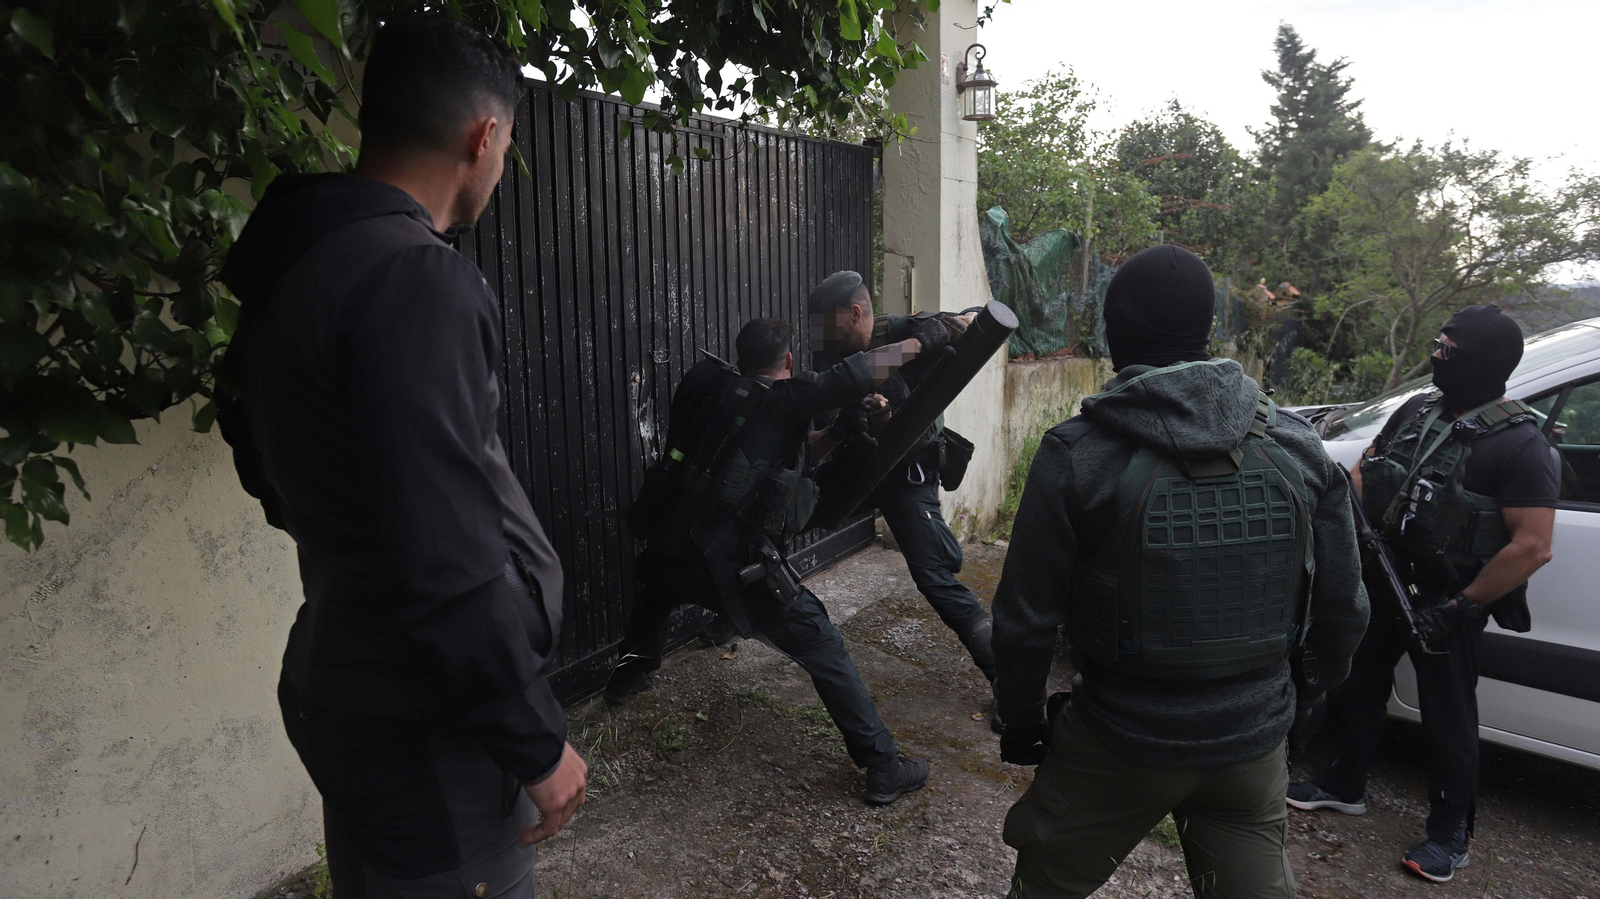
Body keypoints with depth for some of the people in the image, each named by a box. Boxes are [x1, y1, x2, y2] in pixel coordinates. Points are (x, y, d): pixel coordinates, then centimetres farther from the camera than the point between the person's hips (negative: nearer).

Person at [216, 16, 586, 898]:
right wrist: (537, 741, -16)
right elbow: (446, 561, -26)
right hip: (423, 725, -9)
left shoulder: (295, 262, 7)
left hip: (354, 685, 9)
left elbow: (269, 467, 18)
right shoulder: (414, 278, -23)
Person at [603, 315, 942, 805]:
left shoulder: (706, 390, 16)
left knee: (656, 592, 42)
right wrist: (921, 342, 4)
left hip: (673, 553, 6)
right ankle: (883, 767, 9)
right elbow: (860, 371, -12)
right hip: (740, 565, -6)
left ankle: (629, 673, 60)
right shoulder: (785, 399, -4)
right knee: (826, 653, 5)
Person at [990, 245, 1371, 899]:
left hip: (1119, 743, -3)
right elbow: (1342, 609, 3)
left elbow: (1025, 618, -13)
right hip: (1253, 742, 4)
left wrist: (1022, 725, 2)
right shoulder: (1299, 448, -5)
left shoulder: (1077, 454, -16)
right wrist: (1318, 692, 22)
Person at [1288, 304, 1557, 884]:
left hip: (1447, 600, -7)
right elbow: (1362, 474, 12)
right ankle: (1344, 786, 38)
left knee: (1448, 713, 6)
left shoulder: (1517, 444, -18)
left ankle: (1451, 834, 25)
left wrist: (1460, 608, -20)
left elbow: (1532, 547, -22)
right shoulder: (1416, 411, 4)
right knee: (1358, 682, 18)